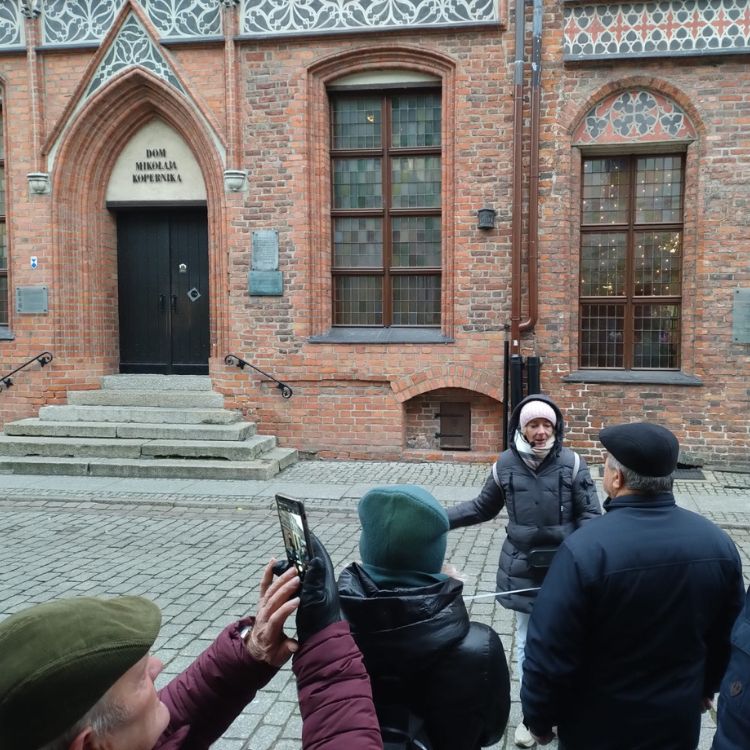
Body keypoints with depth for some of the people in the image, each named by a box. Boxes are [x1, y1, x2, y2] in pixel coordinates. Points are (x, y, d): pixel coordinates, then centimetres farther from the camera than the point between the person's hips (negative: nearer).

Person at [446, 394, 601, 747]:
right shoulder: (506, 465, -5)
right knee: (527, 644, 14)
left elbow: (590, 515, -6)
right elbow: (482, 507, 9)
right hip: (523, 571, 2)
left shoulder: (572, 463, -10)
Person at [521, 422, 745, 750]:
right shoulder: (717, 542, -11)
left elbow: (549, 651, -22)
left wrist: (539, 718, -6)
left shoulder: (584, 548, -27)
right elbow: (729, 636, 5)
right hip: (678, 721, 4)